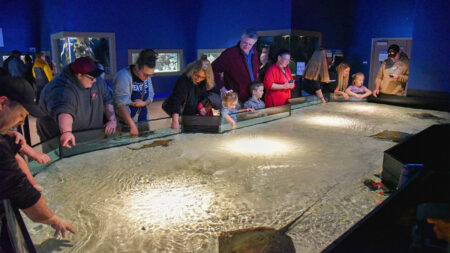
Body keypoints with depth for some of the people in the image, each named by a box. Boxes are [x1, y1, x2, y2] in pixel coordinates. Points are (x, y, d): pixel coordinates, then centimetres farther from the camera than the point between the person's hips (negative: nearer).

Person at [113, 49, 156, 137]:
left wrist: (144, 103, -12)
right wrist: (132, 126, -33)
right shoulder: (123, 76, -21)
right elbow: (122, 104, -27)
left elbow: (151, 95, 12)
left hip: (143, 121, 7)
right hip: (127, 124, -6)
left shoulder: (147, 77, 2)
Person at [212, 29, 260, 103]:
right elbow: (214, 69, -15)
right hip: (236, 99, -6)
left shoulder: (255, 53, 7)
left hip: (253, 96, 6)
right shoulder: (229, 53, -14)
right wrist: (223, 89, -19)